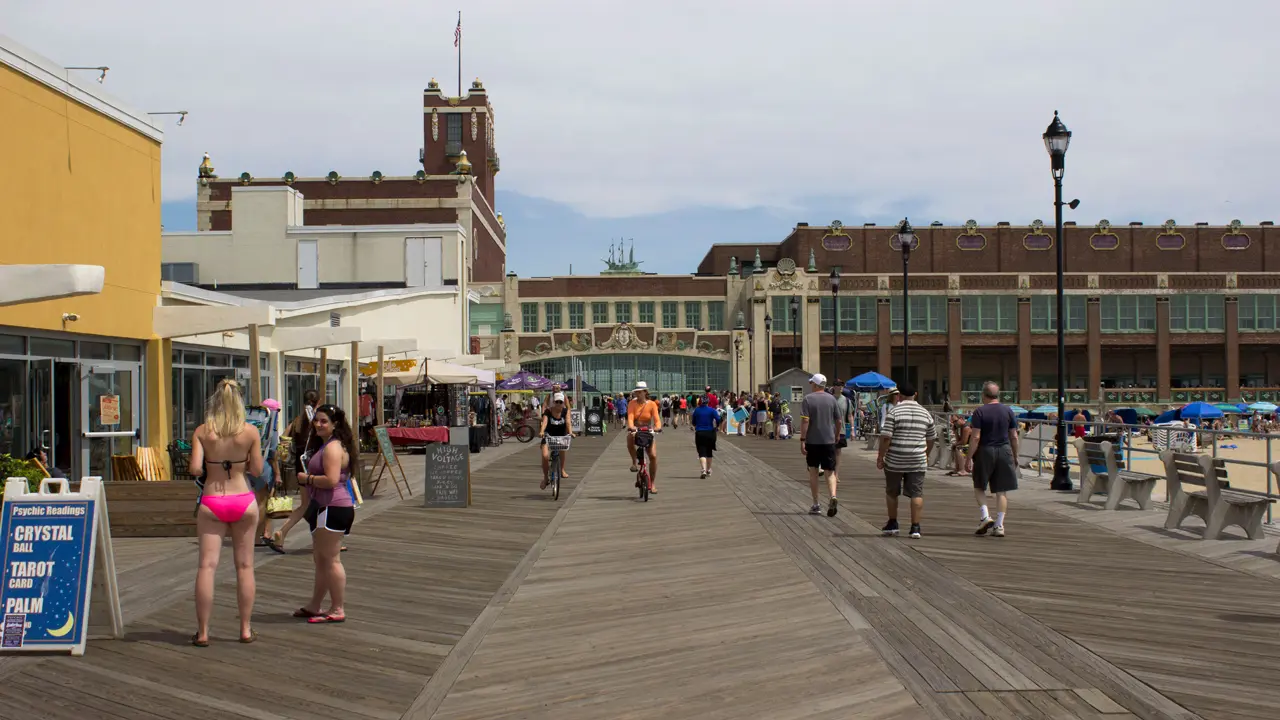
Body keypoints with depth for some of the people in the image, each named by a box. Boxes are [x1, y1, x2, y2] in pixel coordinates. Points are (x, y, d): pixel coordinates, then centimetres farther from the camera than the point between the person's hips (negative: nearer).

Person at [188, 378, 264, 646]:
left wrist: (212, 464, 10)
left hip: (211, 502, 0)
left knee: (207, 565, 1)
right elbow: (257, 470, -2)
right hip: (243, 500, 0)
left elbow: (195, 469, -10)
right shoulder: (250, 432, -5)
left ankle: (202, 632, 1)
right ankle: (246, 629, 15)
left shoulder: (201, 432, -5)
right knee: (244, 565, 9)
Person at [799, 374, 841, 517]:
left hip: (812, 441, -2)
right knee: (830, 472, 4)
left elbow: (805, 421, -14)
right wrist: (836, 435, 25)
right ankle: (833, 496, -21)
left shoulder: (808, 399, -6)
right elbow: (838, 421, 8)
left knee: (813, 471, 10)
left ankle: (816, 505, 12)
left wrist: (802, 440, -12)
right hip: (829, 440, 2)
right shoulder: (831, 399, 5)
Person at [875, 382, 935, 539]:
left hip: (895, 461, -2)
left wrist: (880, 457, -4)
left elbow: (886, 437, -12)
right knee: (916, 493, 3)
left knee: (891, 492, 14)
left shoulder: (894, 412, -7)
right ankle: (915, 527, -2)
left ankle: (892, 524, 22)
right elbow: (930, 440, 16)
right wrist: (926, 455, 30)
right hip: (918, 461, 2)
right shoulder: (926, 414, 8)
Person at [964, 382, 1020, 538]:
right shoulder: (1008, 411, 4)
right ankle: (999, 526, 5)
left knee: (979, 487, 14)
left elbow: (975, 437, -12)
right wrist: (1015, 457, 15)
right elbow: (1014, 437, 5)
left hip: (985, 452, -3)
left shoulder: (980, 412, -6)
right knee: (1001, 491, 6)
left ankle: (985, 516, -3)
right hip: (1004, 451, 3)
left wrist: (969, 458, -8)